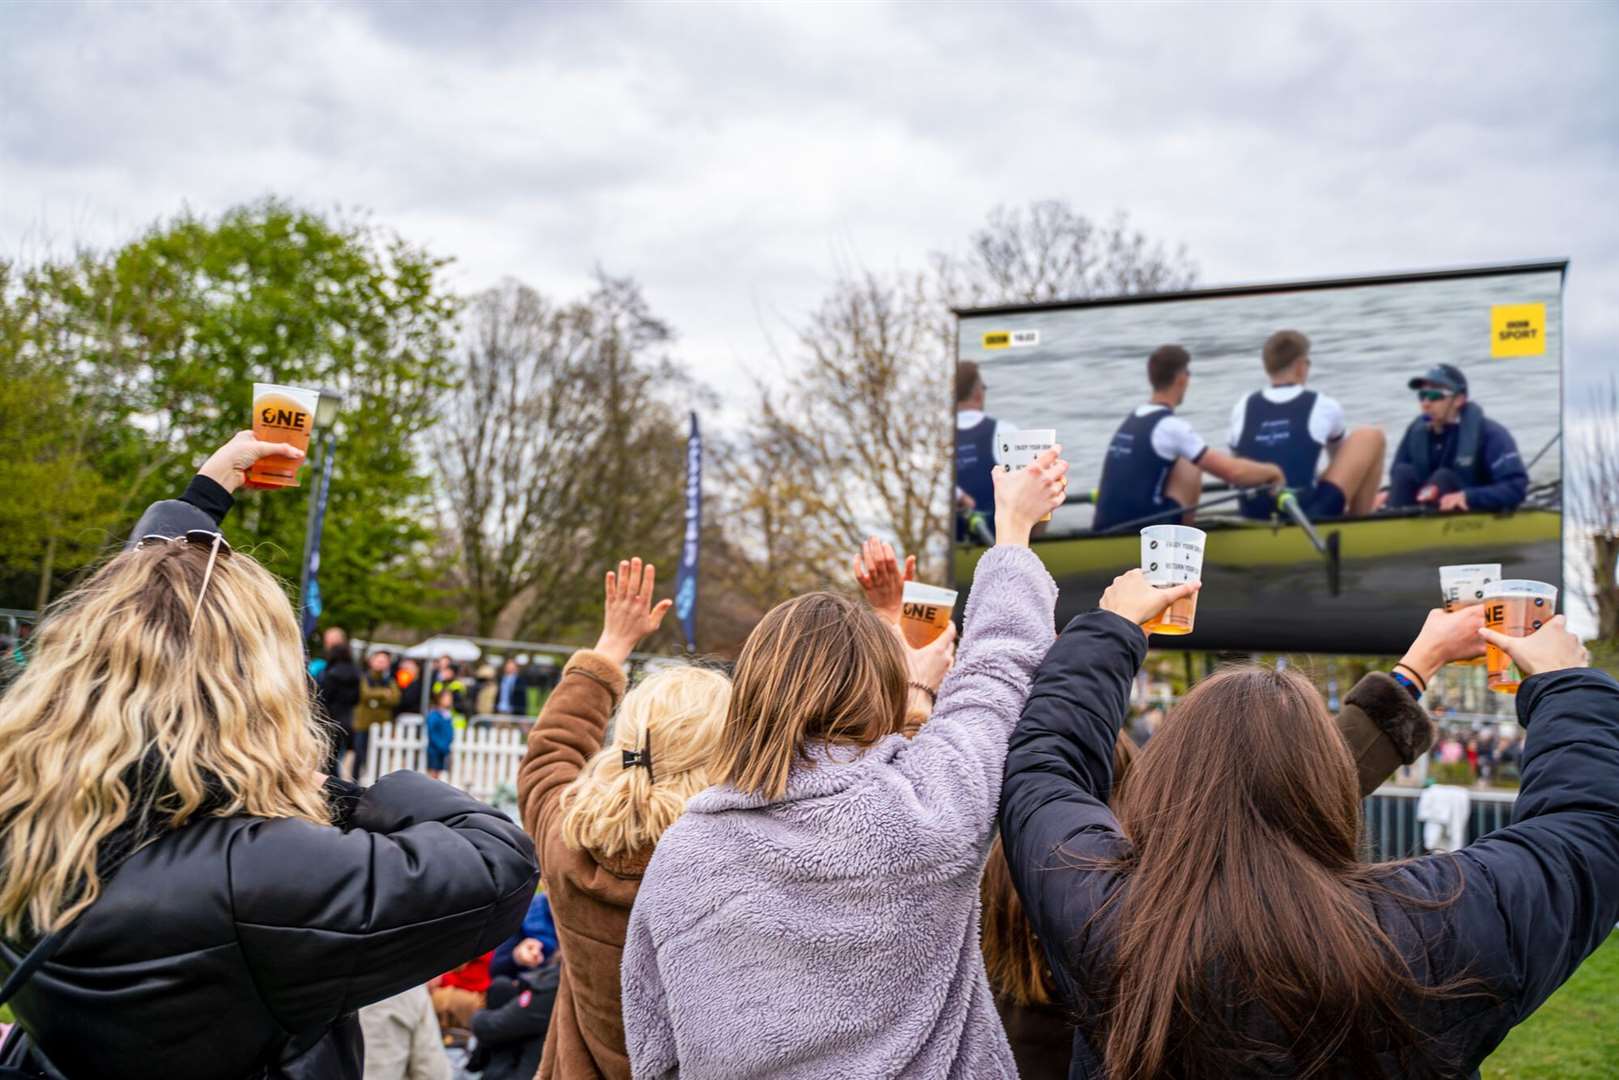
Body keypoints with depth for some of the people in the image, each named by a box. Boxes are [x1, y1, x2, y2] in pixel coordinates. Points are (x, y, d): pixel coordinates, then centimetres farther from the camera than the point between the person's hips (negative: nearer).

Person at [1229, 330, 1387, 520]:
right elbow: (1341, 455, 22)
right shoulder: (1323, 407, 2)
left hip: (1253, 519, 5)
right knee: (1371, 437, 11)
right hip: (1311, 515, -5)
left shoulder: (1243, 408, 6)